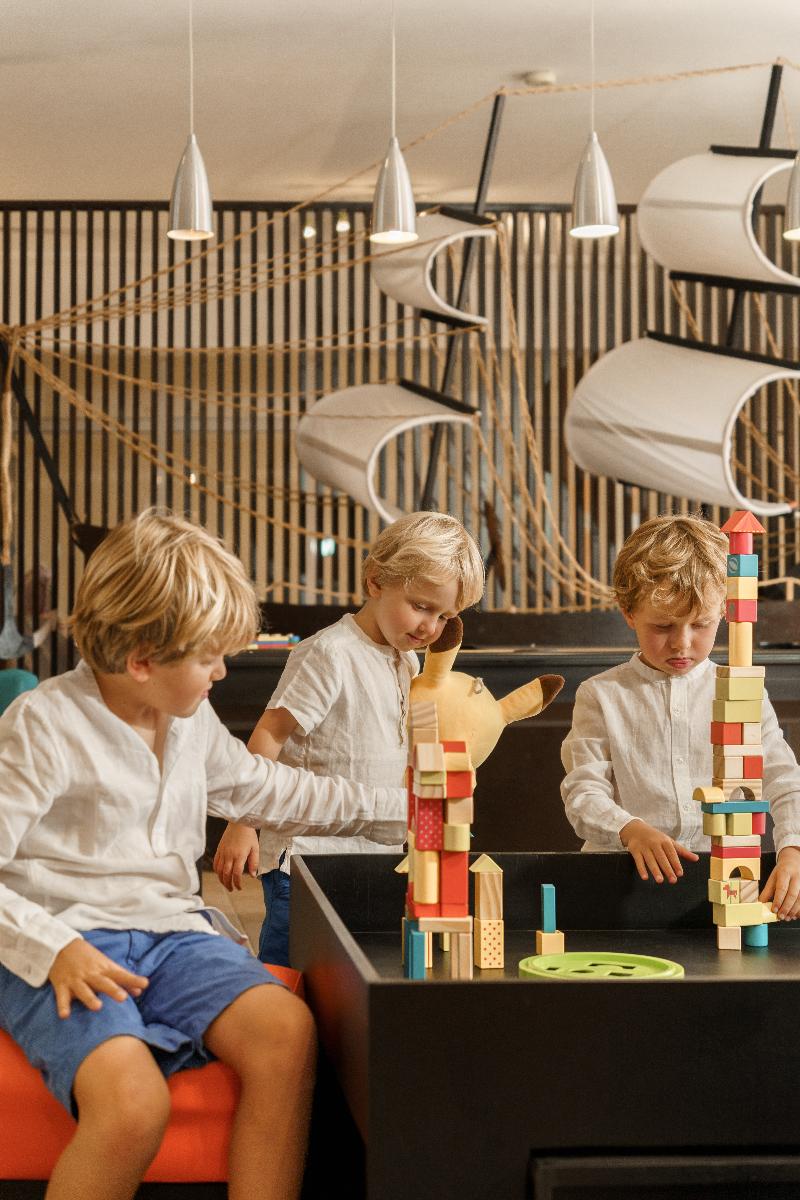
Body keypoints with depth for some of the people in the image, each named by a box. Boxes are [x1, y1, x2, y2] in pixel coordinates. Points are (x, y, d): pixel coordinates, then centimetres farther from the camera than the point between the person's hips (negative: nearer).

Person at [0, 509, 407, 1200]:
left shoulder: (194, 721, 14)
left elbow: (262, 788, 32)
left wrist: (393, 811, 32)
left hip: (170, 931, 6)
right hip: (68, 947, -6)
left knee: (287, 1032, -24)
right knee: (133, 1102, -34)